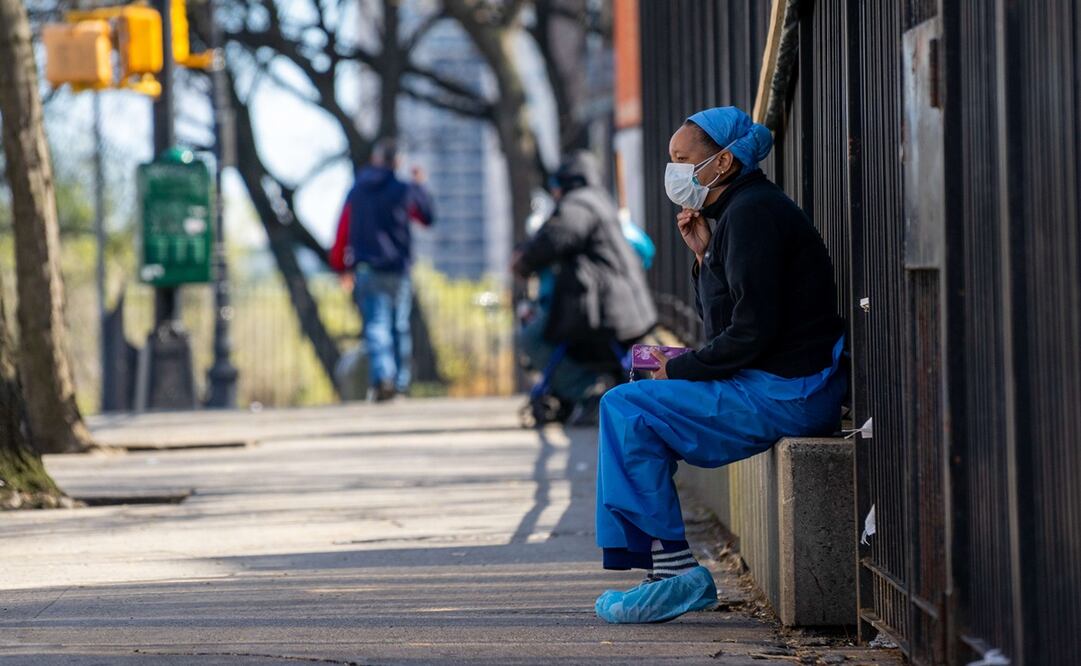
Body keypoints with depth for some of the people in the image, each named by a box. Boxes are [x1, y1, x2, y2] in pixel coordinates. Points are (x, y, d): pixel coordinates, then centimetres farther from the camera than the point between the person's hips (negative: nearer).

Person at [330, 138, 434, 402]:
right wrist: (419, 187, 28)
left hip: (366, 270, 1)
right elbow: (427, 217, 13)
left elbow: (343, 232, 5)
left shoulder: (356, 192, 3)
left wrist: (343, 268, 13)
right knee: (400, 327, 11)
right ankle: (401, 381, 11)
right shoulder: (403, 191, -3)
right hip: (398, 270, -1)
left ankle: (383, 376, -27)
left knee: (375, 326, -6)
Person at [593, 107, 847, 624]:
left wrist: (680, 369, -10)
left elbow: (752, 332, -21)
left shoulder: (752, 213, -15)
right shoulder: (735, 212, 18)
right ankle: (665, 568, 10)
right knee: (628, 406, 15)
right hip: (780, 388, 11)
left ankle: (676, 570, -12)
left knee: (629, 409, -14)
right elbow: (720, 322, 19)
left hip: (788, 392, -11)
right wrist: (703, 256, 8)